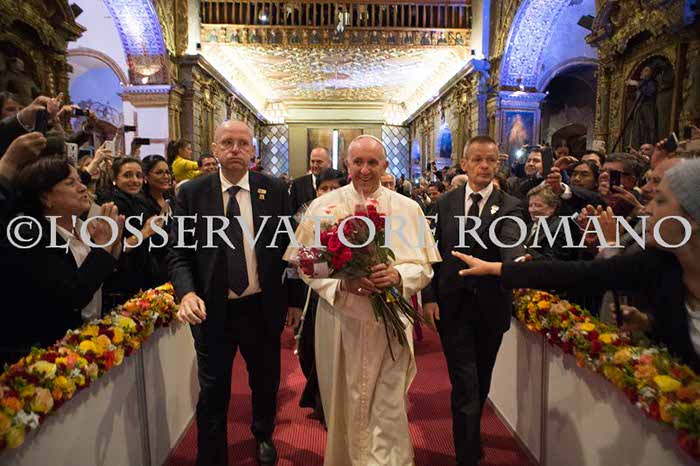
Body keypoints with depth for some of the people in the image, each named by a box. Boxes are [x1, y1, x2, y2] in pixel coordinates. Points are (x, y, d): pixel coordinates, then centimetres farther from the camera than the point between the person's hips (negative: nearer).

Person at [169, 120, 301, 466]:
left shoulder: (275, 190, -3)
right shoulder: (191, 193, -5)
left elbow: (289, 246, 2)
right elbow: (178, 252, -4)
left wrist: (295, 299, 3)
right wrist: (187, 292, -22)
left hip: (263, 308, 2)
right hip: (211, 310, -1)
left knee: (266, 383, 22)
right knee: (212, 395, 11)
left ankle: (263, 436, 51)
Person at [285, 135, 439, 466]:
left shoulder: (408, 209, 4)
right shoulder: (324, 206, 1)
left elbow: (424, 267, 4)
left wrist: (398, 275, -17)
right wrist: (342, 282, -17)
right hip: (341, 320, 0)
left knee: (388, 410, 4)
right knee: (345, 405, 13)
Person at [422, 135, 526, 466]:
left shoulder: (509, 206, -4)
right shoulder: (444, 203, 2)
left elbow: (510, 242, -24)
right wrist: (429, 296, -4)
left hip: (490, 307, 1)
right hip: (452, 307, -1)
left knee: (481, 383, 19)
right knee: (465, 386, -1)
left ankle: (470, 436, 45)